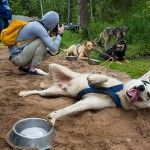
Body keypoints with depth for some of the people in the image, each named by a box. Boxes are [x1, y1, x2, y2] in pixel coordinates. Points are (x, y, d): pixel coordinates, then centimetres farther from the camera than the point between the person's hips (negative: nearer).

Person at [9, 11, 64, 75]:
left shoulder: (36, 24, 8)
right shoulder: (39, 28, -20)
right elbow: (53, 48, -23)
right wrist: (59, 34, -9)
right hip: (17, 58, -9)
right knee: (42, 41, -17)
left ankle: (24, 66, 12)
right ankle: (32, 69, -11)